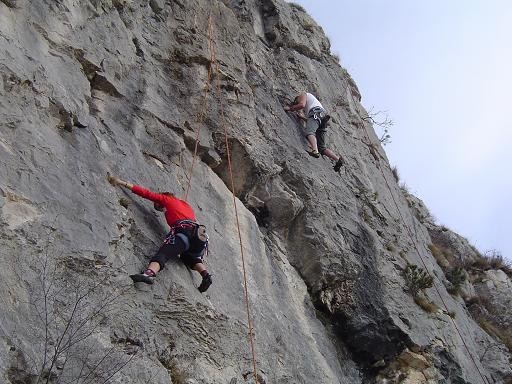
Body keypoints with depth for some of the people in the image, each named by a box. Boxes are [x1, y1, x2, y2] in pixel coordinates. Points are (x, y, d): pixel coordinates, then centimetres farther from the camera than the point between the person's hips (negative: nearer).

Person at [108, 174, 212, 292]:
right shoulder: (186, 205, 39)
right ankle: (205, 275, 6)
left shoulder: (166, 199, 22)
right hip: (199, 232, 7)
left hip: (184, 229, -7)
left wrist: (122, 183, 19)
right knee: (191, 258, 31)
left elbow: (146, 193, 17)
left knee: (162, 254, -22)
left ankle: (149, 273, -50)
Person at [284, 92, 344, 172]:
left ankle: (315, 151, -62)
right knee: (321, 147, 4)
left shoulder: (303, 94, 23)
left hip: (316, 113, -8)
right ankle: (337, 159, -11)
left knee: (309, 131, -34)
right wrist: (303, 117, 48)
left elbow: (302, 105, -1)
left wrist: (289, 108, 11)